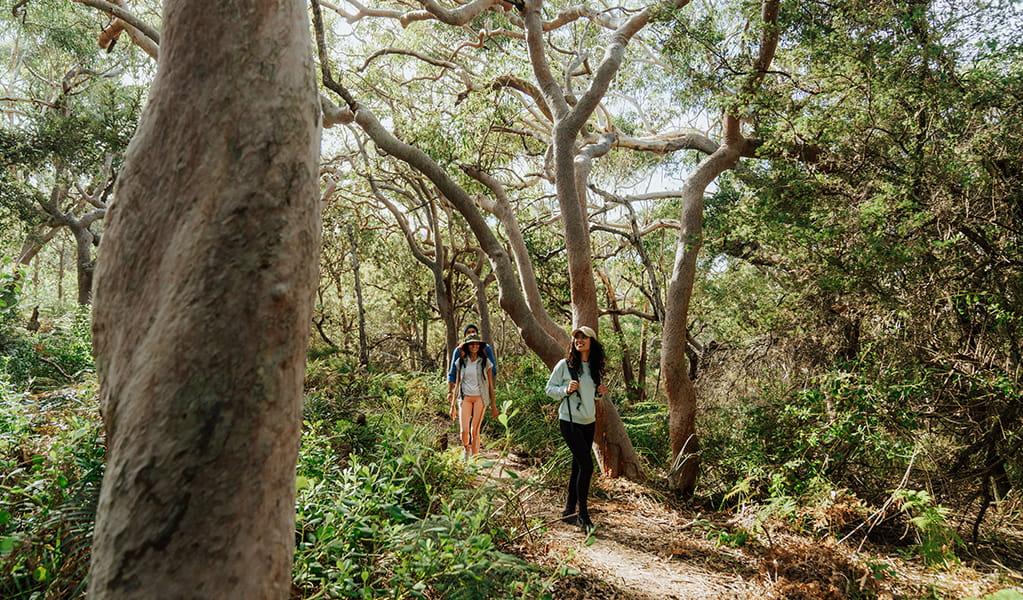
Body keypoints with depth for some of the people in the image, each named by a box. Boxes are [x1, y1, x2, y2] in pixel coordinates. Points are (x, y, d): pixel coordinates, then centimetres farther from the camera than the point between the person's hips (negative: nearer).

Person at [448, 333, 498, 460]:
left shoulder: (485, 362, 4)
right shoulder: (461, 362, 7)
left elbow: (490, 385, 6)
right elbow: (457, 384, 11)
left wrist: (493, 405, 4)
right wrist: (453, 405, 9)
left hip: (480, 397, -1)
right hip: (465, 398, 1)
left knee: (475, 430, -6)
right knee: (464, 430, -9)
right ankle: (466, 449, 22)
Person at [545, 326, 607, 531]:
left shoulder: (594, 367, 9)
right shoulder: (565, 364, -8)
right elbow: (549, 388, -3)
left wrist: (600, 392, 0)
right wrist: (566, 389, -20)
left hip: (589, 422, 6)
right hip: (570, 421, -6)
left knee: (578, 467, 11)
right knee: (586, 465, -12)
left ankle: (569, 511, 22)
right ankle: (582, 514, 2)